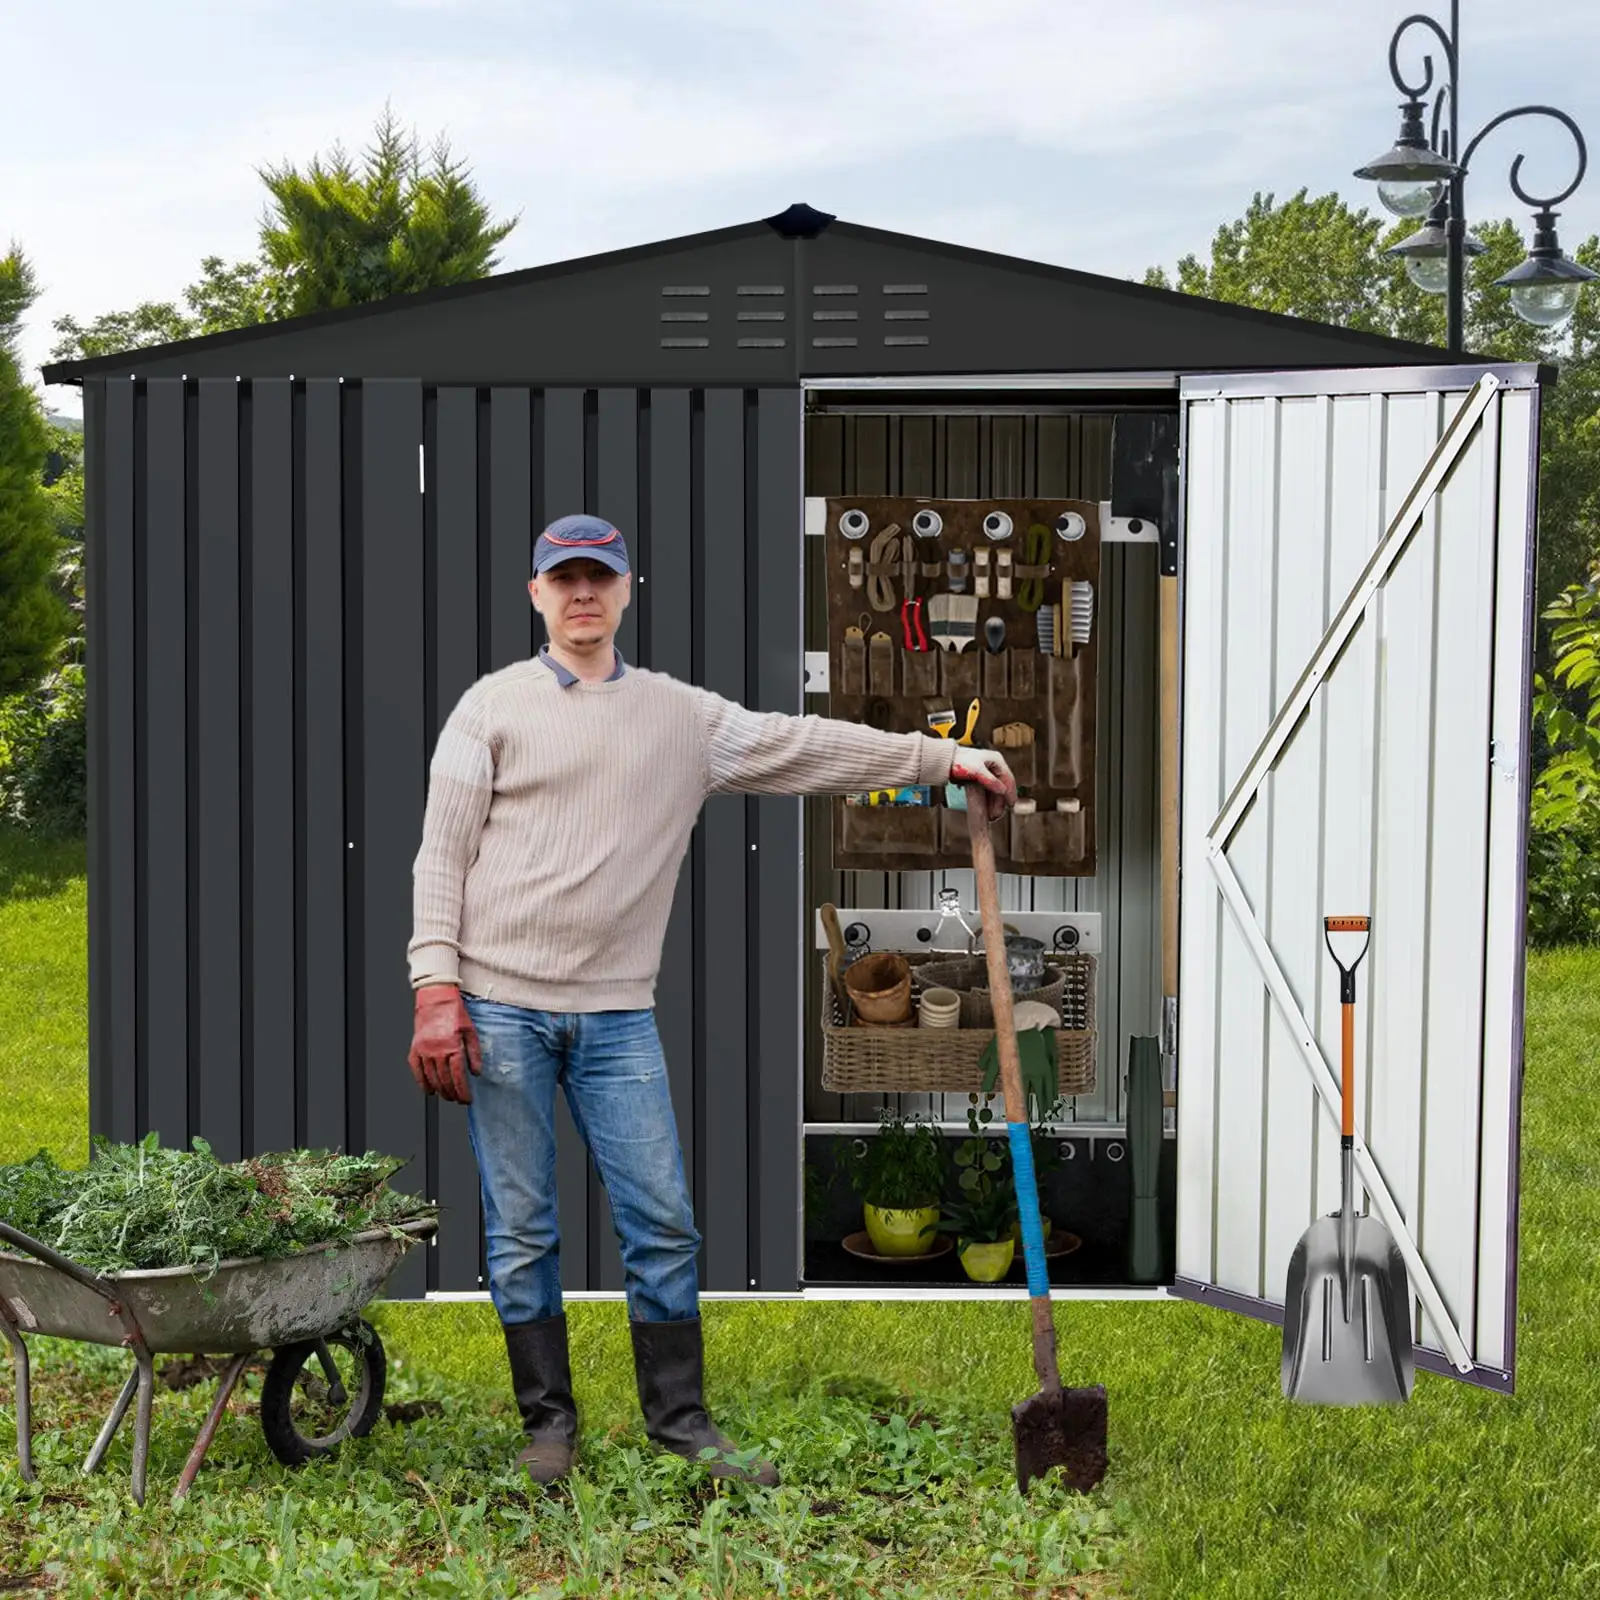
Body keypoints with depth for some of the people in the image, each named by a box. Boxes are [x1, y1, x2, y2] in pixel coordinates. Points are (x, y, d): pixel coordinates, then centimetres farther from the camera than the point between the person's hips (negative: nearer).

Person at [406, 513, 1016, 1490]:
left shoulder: (682, 716, 11)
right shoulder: (495, 706, 3)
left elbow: (805, 745, 13)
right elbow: (444, 854, 0)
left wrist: (941, 757, 9)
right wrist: (437, 989, -8)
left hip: (618, 1015, 3)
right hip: (501, 1006, -2)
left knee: (664, 1225, 1)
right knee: (523, 1231, 3)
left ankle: (681, 1423, 13)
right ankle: (549, 1425, 16)